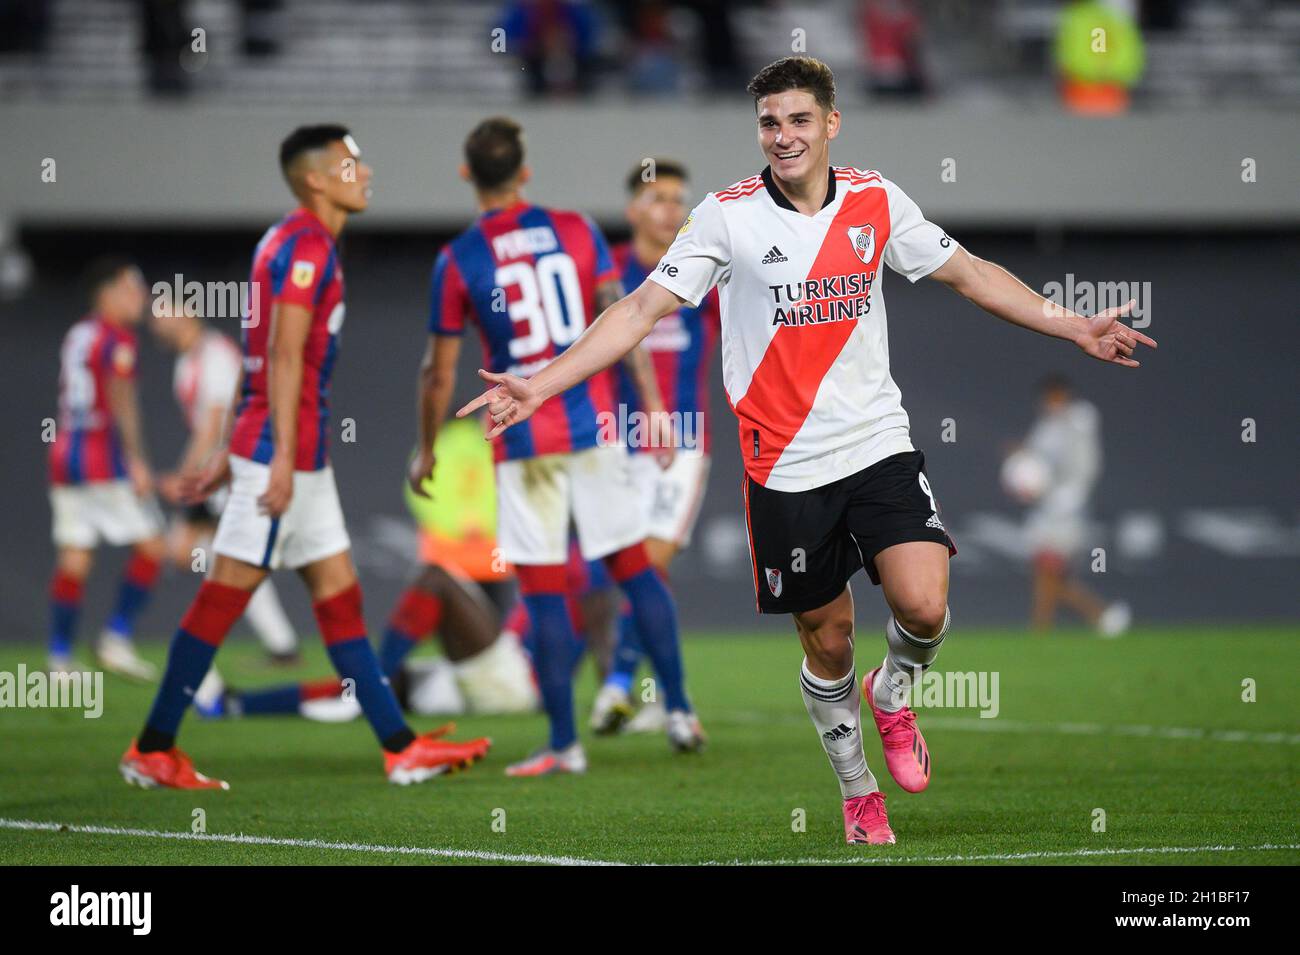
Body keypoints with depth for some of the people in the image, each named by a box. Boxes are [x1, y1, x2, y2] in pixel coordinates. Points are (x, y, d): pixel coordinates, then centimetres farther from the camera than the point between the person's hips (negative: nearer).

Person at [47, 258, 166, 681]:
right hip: (105, 458, -8)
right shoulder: (117, 338, -9)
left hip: (64, 454, 8)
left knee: (73, 562, 7)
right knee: (151, 547, 2)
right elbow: (121, 400, -16)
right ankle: (116, 640, -3)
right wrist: (137, 461, -16)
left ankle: (59, 658, 4)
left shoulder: (75, 335, 15)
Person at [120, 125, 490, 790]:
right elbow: (284, 356, -19)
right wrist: (282, 456, -22)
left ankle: (401, 748, 10)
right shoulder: (306, 245, -13)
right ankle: (152, 749, -1)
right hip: (283, 448, -10)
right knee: (223, 597, -5)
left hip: (301, 458, 10)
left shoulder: (288, 242, 17)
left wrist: (234, 453, 22)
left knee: (339, 598, 8)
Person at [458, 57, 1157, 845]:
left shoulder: (877, 202, 1)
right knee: (828, 645, 6)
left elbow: (971, 275, 13)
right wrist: (542, 384, -17)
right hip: (785, 468, -1)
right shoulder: (728, 216, -7)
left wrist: (1075, 328, 10)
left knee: (923, 607, -18)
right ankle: (859, 794, 28)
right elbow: (645, 307, -8)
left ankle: (893, 695, 17)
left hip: (879, 445, 1)